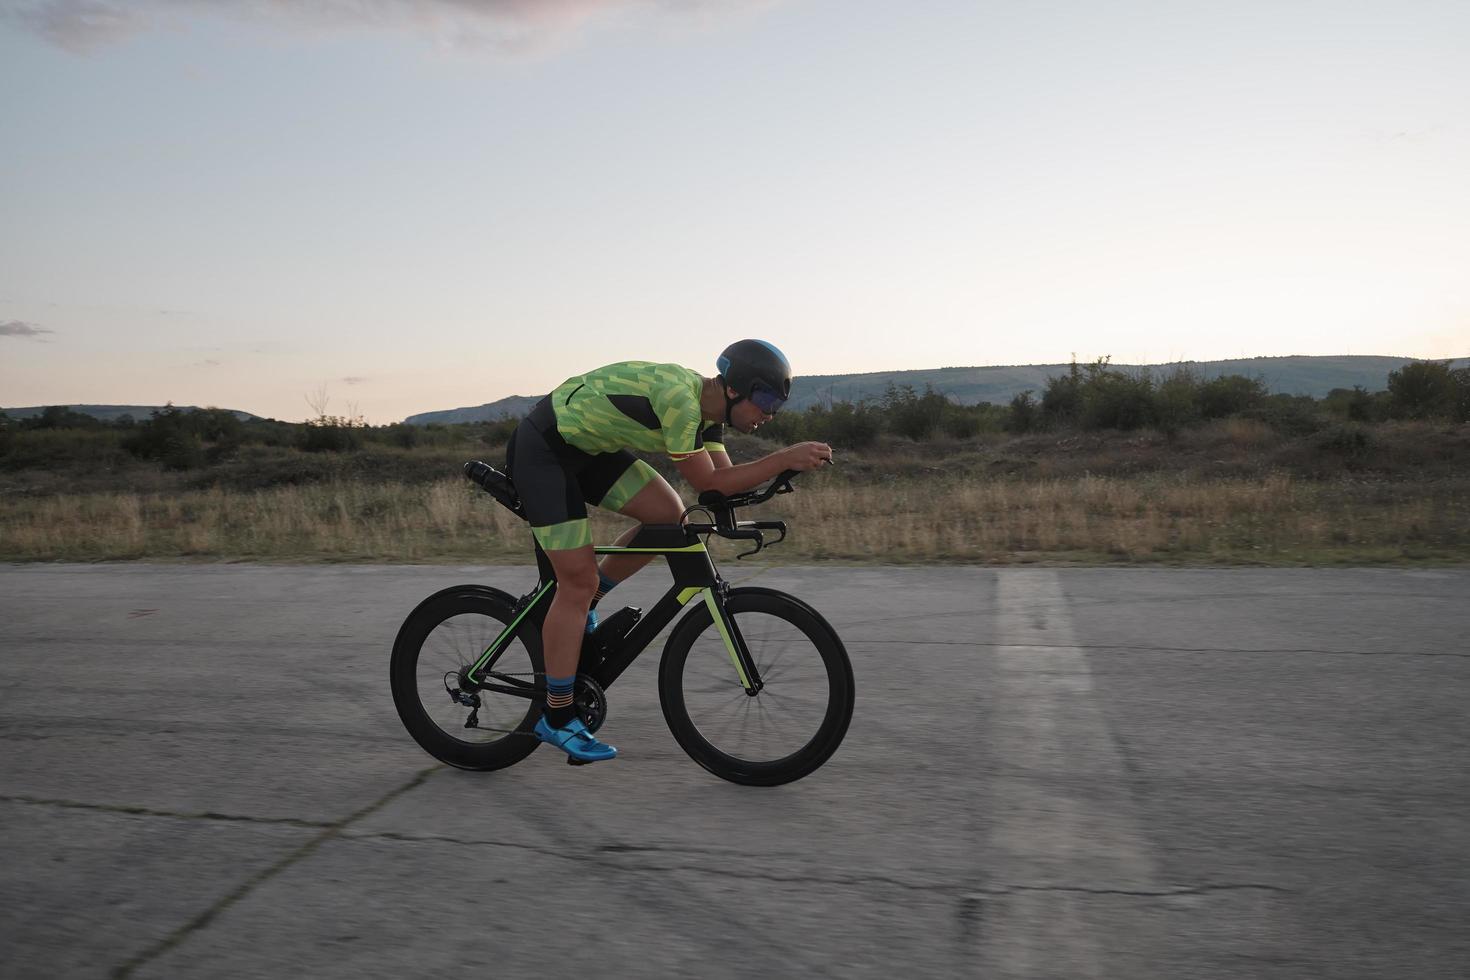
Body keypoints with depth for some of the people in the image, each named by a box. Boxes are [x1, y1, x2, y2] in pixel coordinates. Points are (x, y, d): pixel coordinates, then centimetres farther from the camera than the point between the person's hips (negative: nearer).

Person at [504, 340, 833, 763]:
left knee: (668, 515, 0)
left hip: (586, 445, 9)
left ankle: (577, 610, 14)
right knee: (579, 580, -9)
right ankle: (557, 719, 3)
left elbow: (726, 478, 4)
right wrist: (785, 458, -26)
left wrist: (784, 466, -9)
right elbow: (708, 483, -24)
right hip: (542, 449, -9)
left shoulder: (705, 407, 1)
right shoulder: (678, 396, -28)